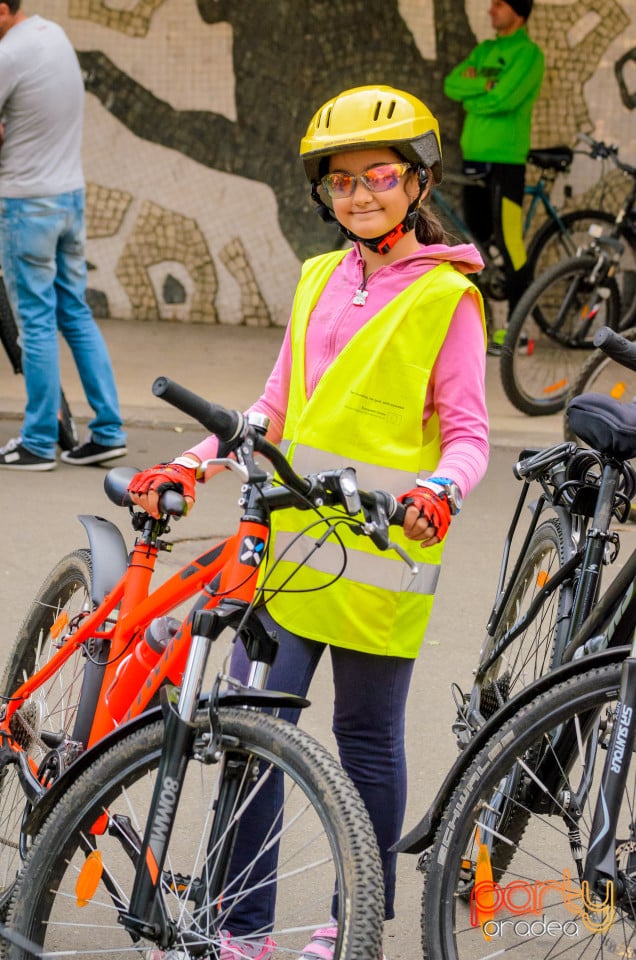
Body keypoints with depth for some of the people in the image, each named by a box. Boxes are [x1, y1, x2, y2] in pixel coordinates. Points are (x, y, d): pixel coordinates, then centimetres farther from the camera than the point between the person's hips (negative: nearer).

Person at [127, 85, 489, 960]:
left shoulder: (445, 296, -4)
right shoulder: (320, 279, 13)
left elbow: (467, 432, -6)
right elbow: (277, 409, 16)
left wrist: (438, 490, -27)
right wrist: (189, 464, 3)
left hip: (379, 551, -5)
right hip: (287, 540, 5)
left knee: (367, 739, 6)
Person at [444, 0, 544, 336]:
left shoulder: (528, 53, -8)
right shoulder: (484, 50, 16)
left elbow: (503, 100, -19)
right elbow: (452, 84, 2)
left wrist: (470, 100, -3)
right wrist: (484, 85, -13)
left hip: (506, 158, -8)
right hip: (473, 155, 8)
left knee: (507, 240, -8)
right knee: (478, 236, 12)